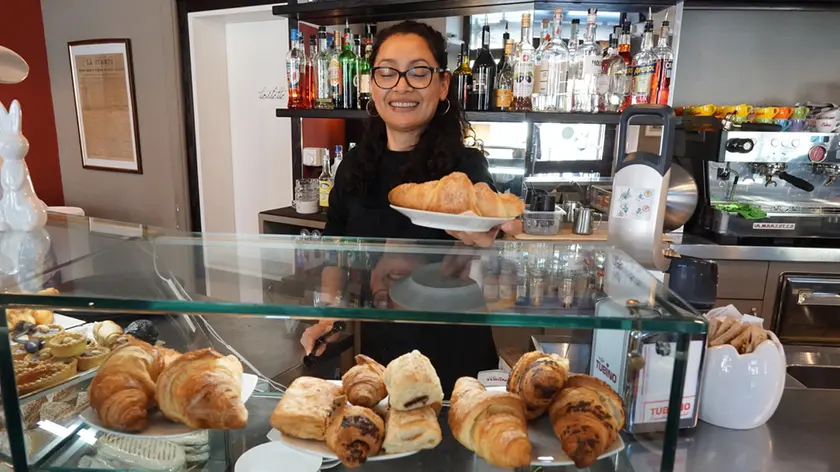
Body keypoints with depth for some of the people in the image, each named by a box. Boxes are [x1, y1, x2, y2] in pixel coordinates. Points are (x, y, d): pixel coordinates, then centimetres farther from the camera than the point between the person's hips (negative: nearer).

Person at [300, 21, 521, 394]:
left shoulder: (467, 167, -13)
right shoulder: (356, 165, -2)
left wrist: (485, 242, -41)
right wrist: (327, 314, -1)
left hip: (451, 356, -3)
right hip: (377, 352, 4)